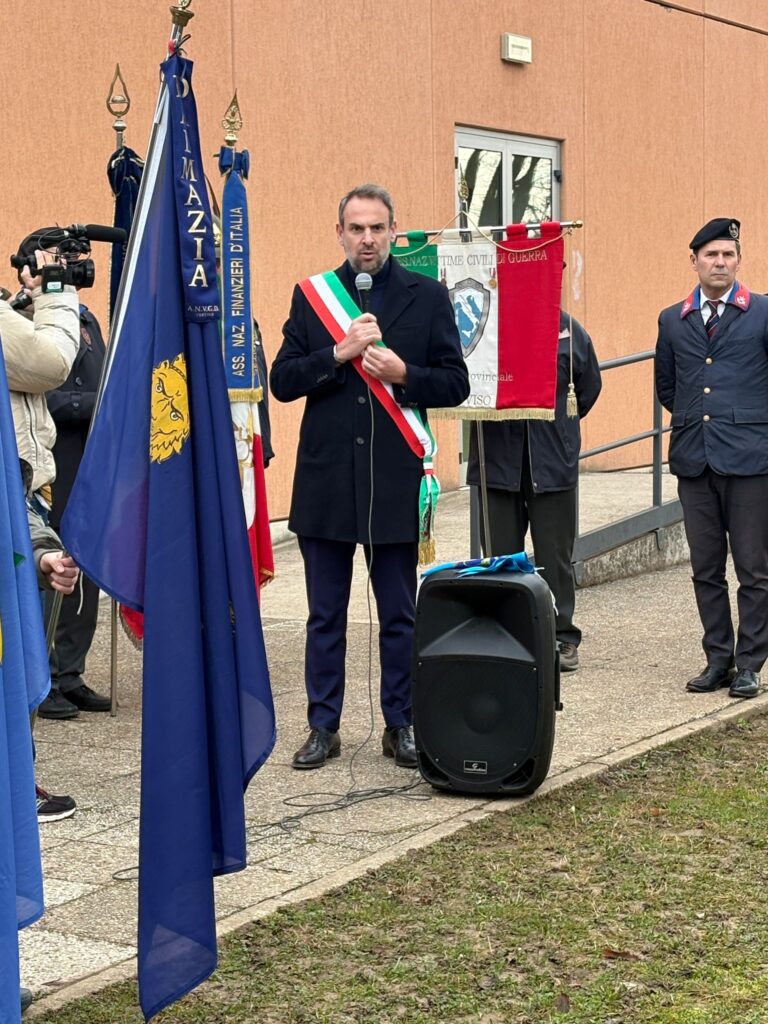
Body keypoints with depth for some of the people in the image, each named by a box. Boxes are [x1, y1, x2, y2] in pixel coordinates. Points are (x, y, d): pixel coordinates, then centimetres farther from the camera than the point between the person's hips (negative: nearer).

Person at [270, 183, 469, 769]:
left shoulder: (427, 297, 4)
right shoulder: (311, 296, 7)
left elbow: (455, 384, 2)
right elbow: (283, 381, 0)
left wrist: (404, 375, -15)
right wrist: (339, 353, -13)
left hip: (395, 480, -1)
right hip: (326, 479, 1)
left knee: (400, 615, 7)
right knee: (325, 615, 8)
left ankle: (401, 725, 19)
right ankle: (324, 727, 17)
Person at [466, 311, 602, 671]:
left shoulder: (569, 330, 3)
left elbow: (589, 386, 15)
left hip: (552, 462, 0)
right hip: (497, 460, 0)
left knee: (554, 556, 8)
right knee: (499, 556, 6)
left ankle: (562, 638, 17)